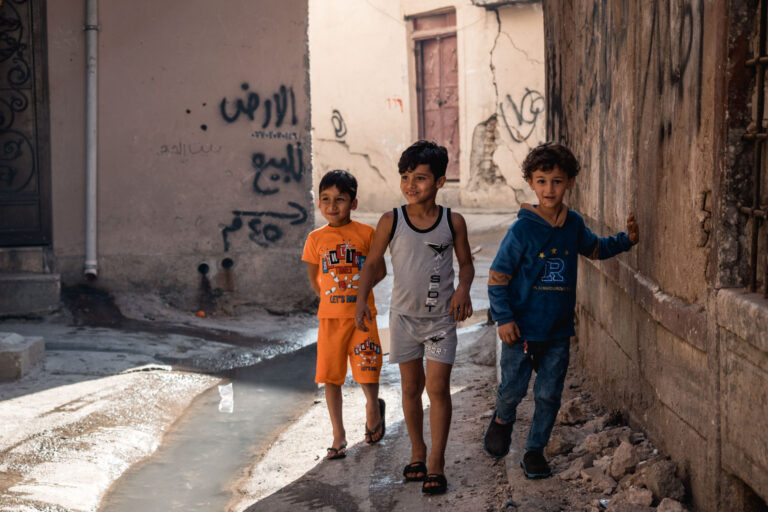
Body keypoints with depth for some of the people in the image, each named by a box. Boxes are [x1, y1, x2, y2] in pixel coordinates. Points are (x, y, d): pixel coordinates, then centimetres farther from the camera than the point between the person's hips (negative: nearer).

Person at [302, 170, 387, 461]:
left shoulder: (366, 233, -2)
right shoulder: (316, 238, 3)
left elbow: (379, 271, 4)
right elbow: (314, 280, 11)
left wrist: (357, 289, -5)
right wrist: (332, 295, 1)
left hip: (362, 314, -2)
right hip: (330, 316, 2)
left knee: (367, 372, -2)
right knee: (331, 375, 3)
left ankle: (373, 406, 32)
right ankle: (338, 435, 14)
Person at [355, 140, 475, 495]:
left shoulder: (453, 222, -7)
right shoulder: (391, 222, -8)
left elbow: (466, 263, 4)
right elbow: (372, 263, 1)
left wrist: (463, 288, -16)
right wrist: (361, 300, -12)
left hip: (441, 318, -1)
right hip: (404, 316, 1)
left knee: (437, 387, -7)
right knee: (411, 387, 12)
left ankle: (436, 462, 2)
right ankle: (417, 452, 29)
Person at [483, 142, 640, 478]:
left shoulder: (573, 225, 2)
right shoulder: (522, 229, -13)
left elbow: (595, 248, 24)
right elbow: (497, 277, -9)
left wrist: (627, 239, 8)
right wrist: (503, 319, -15)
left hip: (559, 330, 4)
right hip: (522, 328, -4)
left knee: (549, 394, 7)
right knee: (513, 389, 4)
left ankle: (535, 451, 23)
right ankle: (502, 420, 37)